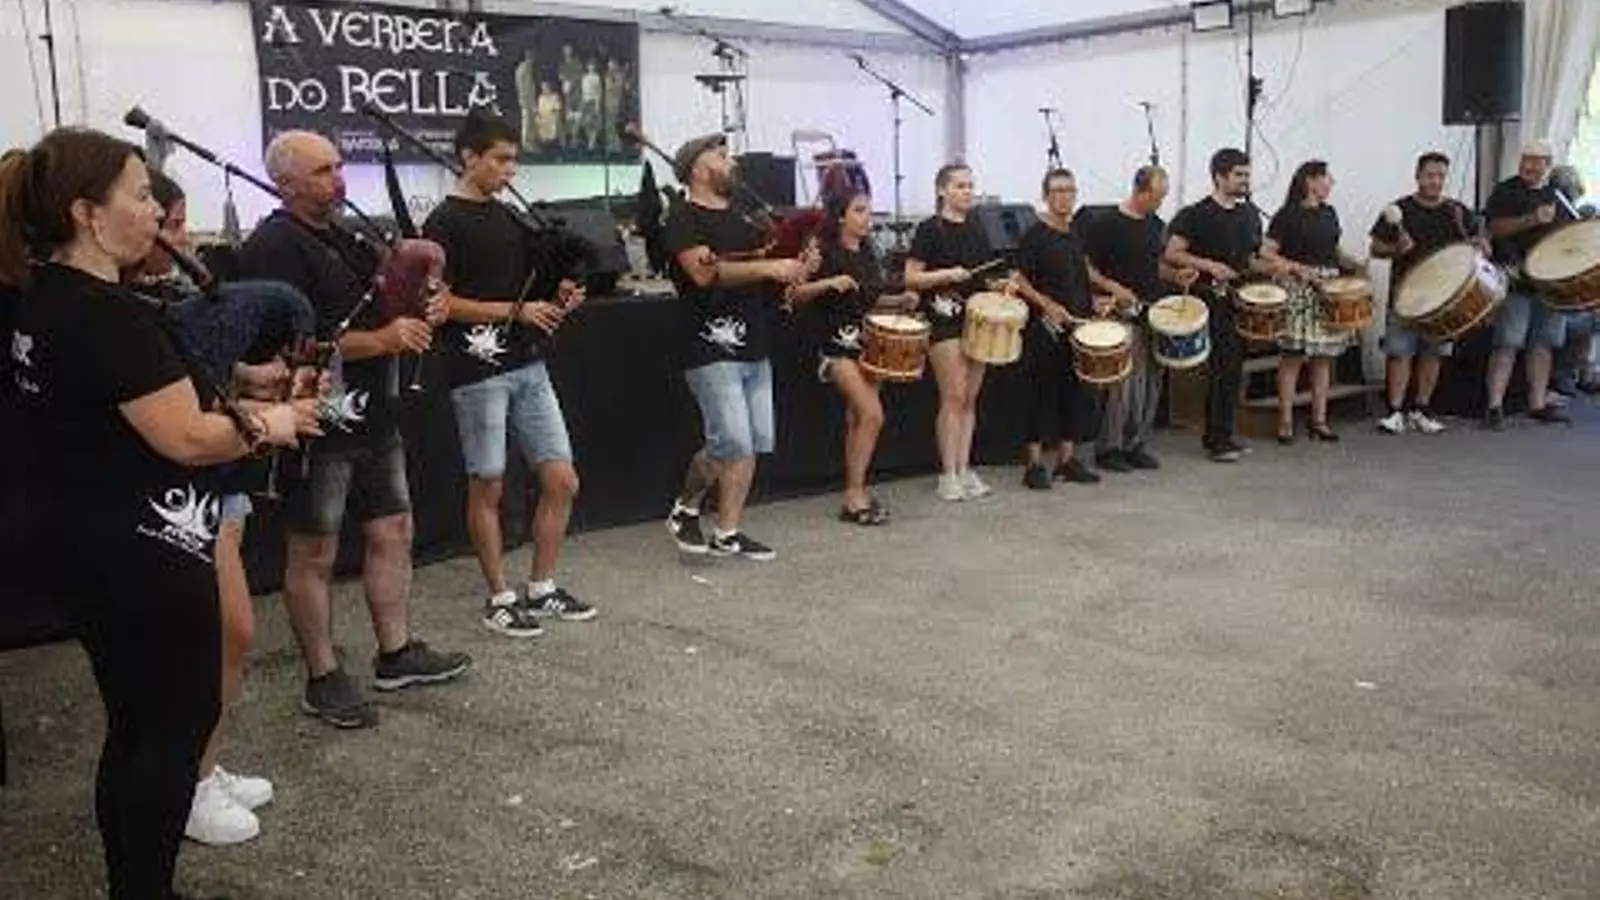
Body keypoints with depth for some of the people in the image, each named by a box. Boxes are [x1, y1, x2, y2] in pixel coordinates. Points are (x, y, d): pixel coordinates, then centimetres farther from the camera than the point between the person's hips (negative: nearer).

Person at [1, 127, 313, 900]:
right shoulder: (111, 313, -22)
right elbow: (185, 437, -23)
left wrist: (241, 410, 4)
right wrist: (265, 425, -6)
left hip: (83, 544, 10)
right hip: (141, 551, -10)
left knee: (136, 724, 18)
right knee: (181, 721, 5)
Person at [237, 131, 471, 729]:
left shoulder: (344, 236, 16)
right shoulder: (273, 247, -13)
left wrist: (416, 313, 5)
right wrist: (381, 340, -22)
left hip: (373, 414, 9)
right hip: (321, 423, -9)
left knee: (392, 533, 14)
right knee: (313, 554, 3)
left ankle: (396, 655, 28)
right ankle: (323, 680, 14)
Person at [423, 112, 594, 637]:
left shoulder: (509, 218, 15)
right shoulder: (445, 224, -6)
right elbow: (440, 302, -12)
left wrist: (557, 298, 2)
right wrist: (516, 310, -16)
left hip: (528, 365, 7)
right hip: (479, 371, -7)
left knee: (561, 481, 6)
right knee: (488, 488, 4)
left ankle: (542, 588, 20)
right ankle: (499, 597, 16)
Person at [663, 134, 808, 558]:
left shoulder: (739, 216, 19)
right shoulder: (683, 217, -5)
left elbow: (771, 257, 25)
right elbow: (703, 272, -20)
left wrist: (794, 265, 2)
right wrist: (767, 268, -22)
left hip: (754, 347, 8)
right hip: (712, 348, -8)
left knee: (754, 443, 5)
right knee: (732, 443, -11)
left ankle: (727, 534, 13)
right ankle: (685, 508, 14)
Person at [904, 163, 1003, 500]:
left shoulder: (977, 229, 15)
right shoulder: (930, 229, -4)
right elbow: (911, 278, -8)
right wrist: (947, 274, -20)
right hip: (945, 318, -6)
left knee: (970, 398, 7)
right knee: (953, 397, -8)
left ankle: (964, 469, 14)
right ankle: (948, 474, -1)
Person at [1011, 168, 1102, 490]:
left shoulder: (1076, 237, 16)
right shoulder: (1034, 236, -6)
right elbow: (1020, 281, -11)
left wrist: (1094, 302, 9)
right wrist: (1047, 304, -22)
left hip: (1078, 325, 7)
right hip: (1045, 328, -7)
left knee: (1077, 391, 9)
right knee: (1043, 393, -3)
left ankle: (1066, 458, 19)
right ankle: (1036, 464, 4)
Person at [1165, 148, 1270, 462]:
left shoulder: (1249, 214, 13)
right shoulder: (1198, 215, -8)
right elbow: (1172, 254, -12)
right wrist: (1209, 266, -21)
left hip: (1241, 298, 7)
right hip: (1212, 298, -7)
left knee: (1233, 369, 9)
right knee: (1224, 368, -9)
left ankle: (1221, 435, 18)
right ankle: (1218, 440, -1)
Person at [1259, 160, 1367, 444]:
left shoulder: (1329, 213, 14)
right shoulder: (1287, 215, -7)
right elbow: (1265, 253, -11)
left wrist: (1355, 264, 6)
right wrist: (1295, 266, -22)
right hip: (1299, 292, -7)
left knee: (1324, 357, 7)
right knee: (1293, 356, -7)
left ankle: (1319, 420, 13)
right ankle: (1285, 422, -1)